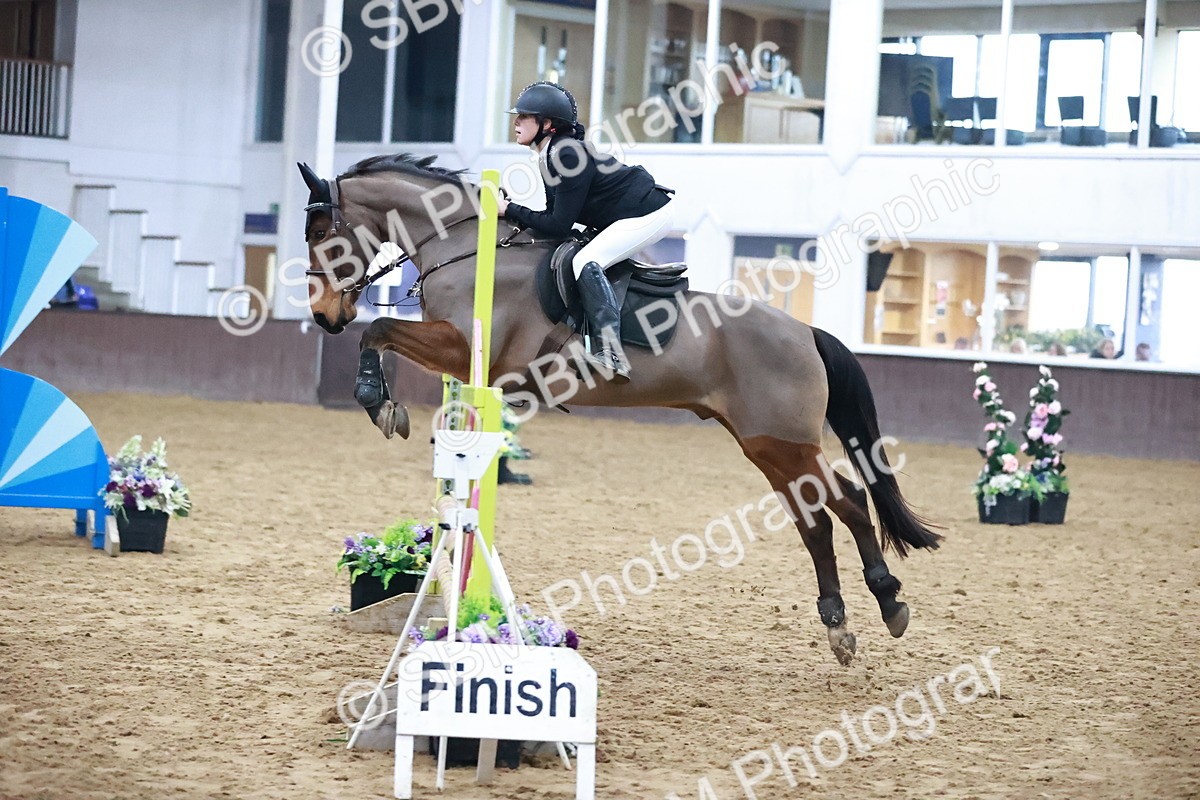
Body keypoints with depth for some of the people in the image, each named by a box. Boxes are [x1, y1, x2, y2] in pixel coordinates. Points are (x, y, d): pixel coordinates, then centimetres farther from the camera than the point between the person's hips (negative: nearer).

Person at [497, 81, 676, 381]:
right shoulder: (551, 155, 7)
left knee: (586, 261, -23)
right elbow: (556, 216, 12)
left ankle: (610, 353, -32)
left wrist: (509, 210, -15)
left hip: (649, 215, -11)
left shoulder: (568, 156, -23)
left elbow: (558, 226, -22)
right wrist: (519, 221, 0)